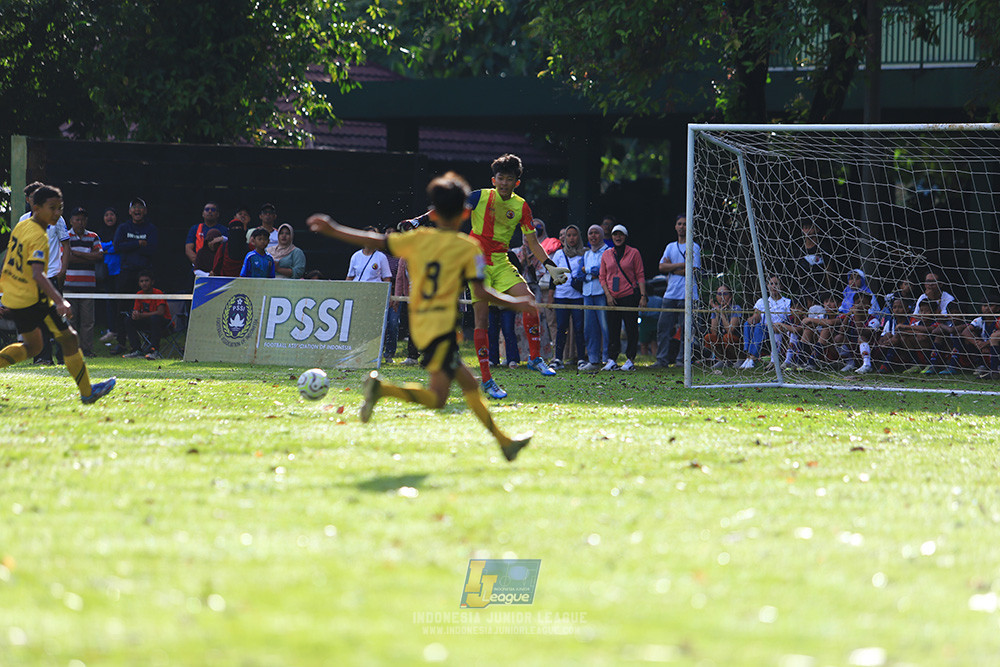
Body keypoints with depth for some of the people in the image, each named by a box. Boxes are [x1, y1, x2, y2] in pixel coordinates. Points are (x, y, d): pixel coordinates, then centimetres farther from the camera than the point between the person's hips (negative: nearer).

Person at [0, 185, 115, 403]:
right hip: (32, 300, -9)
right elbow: (37, 275, -33)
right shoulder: (38, 237, -20)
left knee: (32, 346, 23)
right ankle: (87, 392, 6)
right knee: (69, 338, 2)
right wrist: (60, 302, -41)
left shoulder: (21, 226, 7)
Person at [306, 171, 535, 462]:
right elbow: (479, 292, -9)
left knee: (469, 383, 16)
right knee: (436, 398, -11)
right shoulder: (468, 247, -4)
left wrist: (332, 230, 13)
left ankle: (503, 441, 22)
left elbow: (376, 242, 5)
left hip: (420, 325, 7)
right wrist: (515, 303, 5)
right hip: (443, 325, -7)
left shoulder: (418, 239, 7)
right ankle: (382, 388, -29)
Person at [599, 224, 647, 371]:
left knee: (631, 328, -2)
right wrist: (608, 295, -1)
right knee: (613, 329, 1)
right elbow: (602, 276, 12)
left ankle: (630, 360, 1)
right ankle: (611, 360, 3)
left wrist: (643, 296, -6)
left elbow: (640, 275, 2)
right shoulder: (606, 255, 11)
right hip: (612, 298, 3)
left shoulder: (633, 253, 3)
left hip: (630, 296, -3)